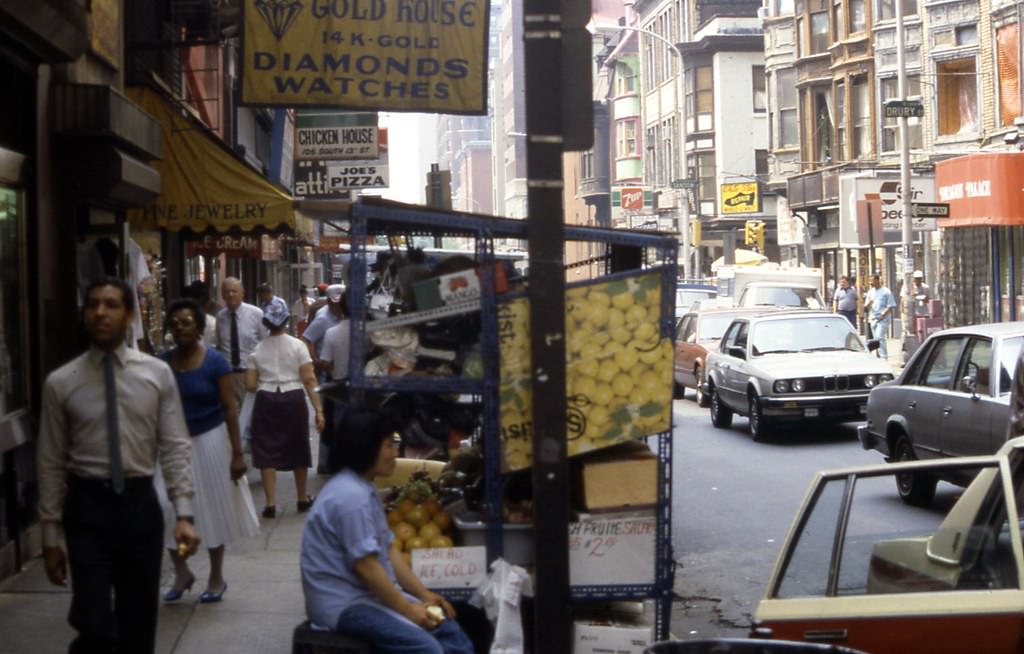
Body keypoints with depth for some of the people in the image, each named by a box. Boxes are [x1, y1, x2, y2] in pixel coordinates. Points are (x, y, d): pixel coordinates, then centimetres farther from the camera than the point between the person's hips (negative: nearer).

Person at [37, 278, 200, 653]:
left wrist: (184, 514, -10)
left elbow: (175, 448, 0)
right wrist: (50, 537, 1)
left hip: (140, 502, 2)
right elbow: (51, 463, 1)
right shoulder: (61, 383, -2)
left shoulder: (157, 374, 1)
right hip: (87, 506, -2)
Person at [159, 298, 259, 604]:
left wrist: (237, 452, -13)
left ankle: (216, 577, 22)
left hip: (208, 441, -2)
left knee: (212, 509, 8)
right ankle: (181, 572, 22)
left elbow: (230, 408, -9)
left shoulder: (215, 362, -9)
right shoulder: (162, 363, -1)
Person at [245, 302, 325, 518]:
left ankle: (271, 503, -2)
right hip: (293, 399, 0)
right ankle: (303, 499, 29)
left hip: (265, 401, 0)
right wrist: (318, 410, -6)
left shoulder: (258, 349, 2)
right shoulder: (297, 345, -2)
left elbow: (250, 385, 0)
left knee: (267, 451, 5)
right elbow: (309, 380, -7)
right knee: (297, 449, 16)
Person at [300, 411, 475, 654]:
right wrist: (409, 610, -15)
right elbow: (366, 567, -22)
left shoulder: (364, 489, 13)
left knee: (448, 629, 8)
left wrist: (424, 595, 7)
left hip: (373, 594, 11)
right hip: (344, 604, -11)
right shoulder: (351, 495, -21)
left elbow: (388, 550, 15)